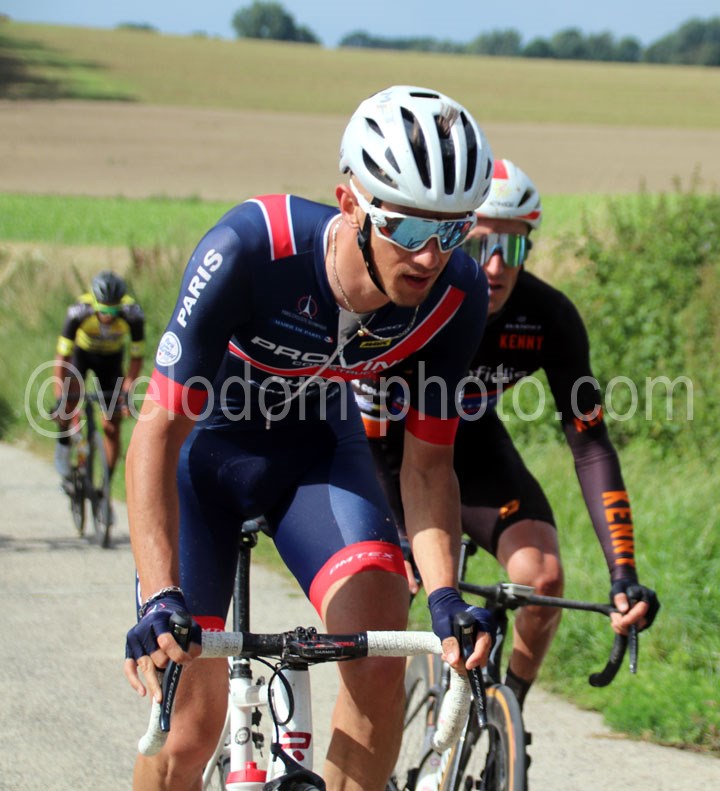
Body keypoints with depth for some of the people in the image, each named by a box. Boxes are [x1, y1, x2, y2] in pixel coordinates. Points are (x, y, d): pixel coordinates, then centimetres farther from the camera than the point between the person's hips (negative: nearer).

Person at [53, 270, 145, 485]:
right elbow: (62, 356, -29)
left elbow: (136, 357, -20)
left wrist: (126, 391, -29)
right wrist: (59, 397, -33)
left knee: (111, 427, -4)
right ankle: (64, 442, 2)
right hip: (82, 352, -1)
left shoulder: (133, 314, -33)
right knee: (69, 397, -28)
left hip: (111, 358, 1)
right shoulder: (79, 312, -36)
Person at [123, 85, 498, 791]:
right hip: (204, 448, -2)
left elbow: (426, 463, -14)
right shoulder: (252, 249, -36)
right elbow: (158, 432, -34)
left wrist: (445, 597, -29)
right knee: (190, 732, -6)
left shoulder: (455, 293, -25)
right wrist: (160, 600, -44)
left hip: (316, 448, 3)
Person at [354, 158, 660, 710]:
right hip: (390, 443, -2)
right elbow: (370, 444, -29)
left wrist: (623, 572, -30)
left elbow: (590, 445, -23)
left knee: (543, 578, -20)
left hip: (472, 445, 2)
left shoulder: (548, 317, -26)